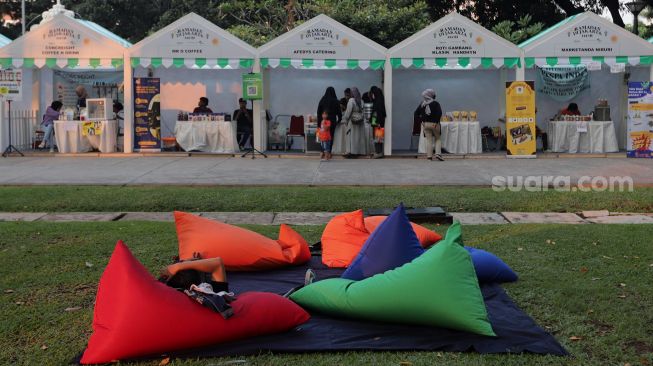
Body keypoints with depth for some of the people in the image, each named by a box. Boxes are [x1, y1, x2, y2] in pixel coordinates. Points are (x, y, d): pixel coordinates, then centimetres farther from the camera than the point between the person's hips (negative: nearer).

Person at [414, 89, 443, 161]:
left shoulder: (422, 104, 5)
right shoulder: (435, 104, -8)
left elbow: (416, 113, 4)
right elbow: (439, 113, -20)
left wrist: (421, 121, 3)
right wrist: (436, 121, -13)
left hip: (425, 124, 3)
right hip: (434, 124, -3)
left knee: (429, 140, 6)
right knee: (438, 139, 10)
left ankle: (429, 156, 1)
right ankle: (438, 154, -5)